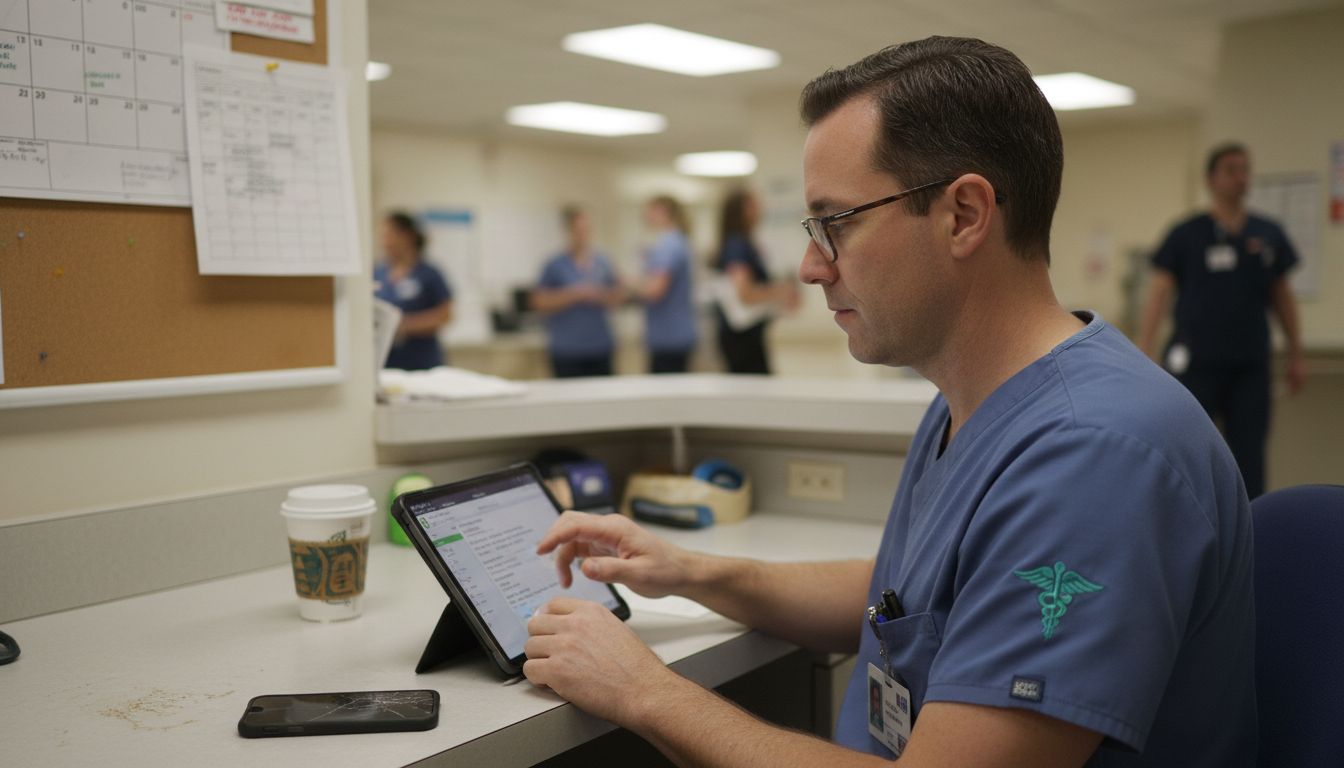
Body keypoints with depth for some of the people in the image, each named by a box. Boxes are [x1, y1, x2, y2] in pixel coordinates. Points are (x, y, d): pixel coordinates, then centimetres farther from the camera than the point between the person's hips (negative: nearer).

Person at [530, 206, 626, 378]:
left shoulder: (601, 261, 9)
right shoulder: (556, 265, -3)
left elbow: (618, 295, 15)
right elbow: (539, 302, -7)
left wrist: (599, 296, -7)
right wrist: (574, 295, -15)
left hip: (600, 346, 4)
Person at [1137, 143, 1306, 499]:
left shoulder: (1269, 235, 8)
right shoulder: (1186, 235, -2)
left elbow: (1283, 296, 14)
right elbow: (1158, 293, -6)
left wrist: (1296, 354, 12)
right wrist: (1144, 353, -15)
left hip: (1251, 363, 3)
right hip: (1197, 360, -3)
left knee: (1249, 455, 6)